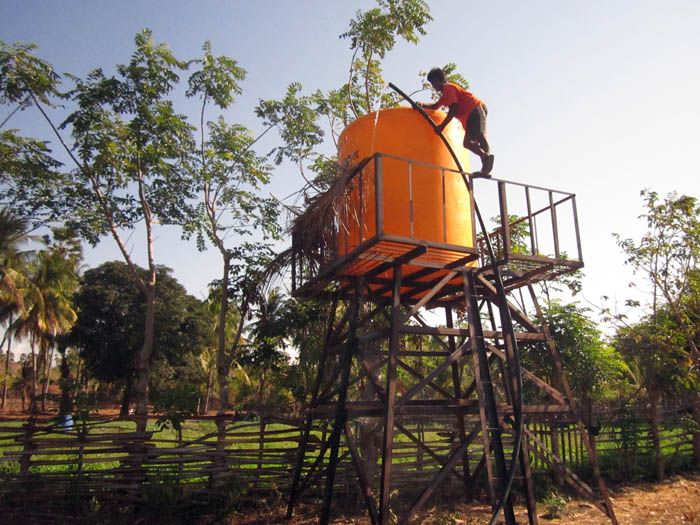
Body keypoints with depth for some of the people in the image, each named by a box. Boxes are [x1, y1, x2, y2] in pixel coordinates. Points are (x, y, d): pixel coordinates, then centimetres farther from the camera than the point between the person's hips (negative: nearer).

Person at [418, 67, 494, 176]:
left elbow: (453, 109, -14)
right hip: (469, 115, 9)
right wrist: (422, 105, 26)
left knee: (480, 135, -27)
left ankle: (487, 156, -46)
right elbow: (435, 106, 44)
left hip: (476, 109, -9)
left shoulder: (448, 88, -1)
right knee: (467, 142, -2)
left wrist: (442, 126, -15)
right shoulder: (445, 94, 30)